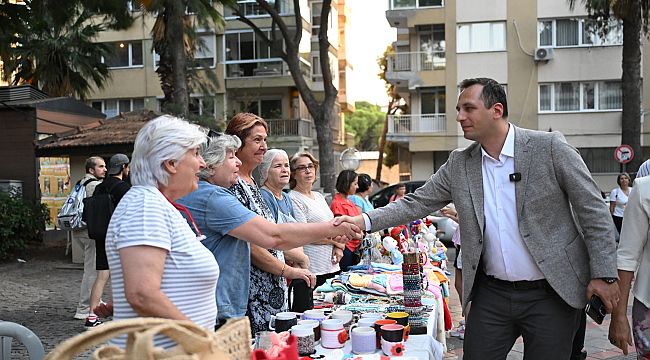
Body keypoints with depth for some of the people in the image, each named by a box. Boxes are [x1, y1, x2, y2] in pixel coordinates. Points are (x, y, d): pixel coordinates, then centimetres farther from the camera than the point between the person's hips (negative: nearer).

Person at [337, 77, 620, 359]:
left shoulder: (549, 147, -8)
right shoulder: (459, 164, 3)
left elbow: (594, 210, -5)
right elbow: (416, 203, 4)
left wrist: (604, 274, -9)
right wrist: (363, 221, -10)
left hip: (551, 294, -3)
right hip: (491, 294, 3)